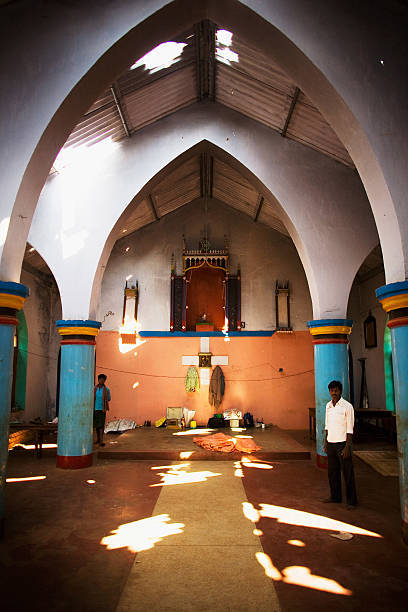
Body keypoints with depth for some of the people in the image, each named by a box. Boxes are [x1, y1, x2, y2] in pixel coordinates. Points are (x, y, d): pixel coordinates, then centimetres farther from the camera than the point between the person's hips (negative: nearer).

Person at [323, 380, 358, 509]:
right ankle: (335, 497, 26)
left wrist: (347, 447, -14)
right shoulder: (328, 406, 9)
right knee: (332, 472, 13)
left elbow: (350, 429, -11)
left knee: (347, 473, 0)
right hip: (331, 443, 6)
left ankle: (351, 501, 10)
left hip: (342, 443, -6)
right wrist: (325, 443, 14)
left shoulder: (347, 406, -10)